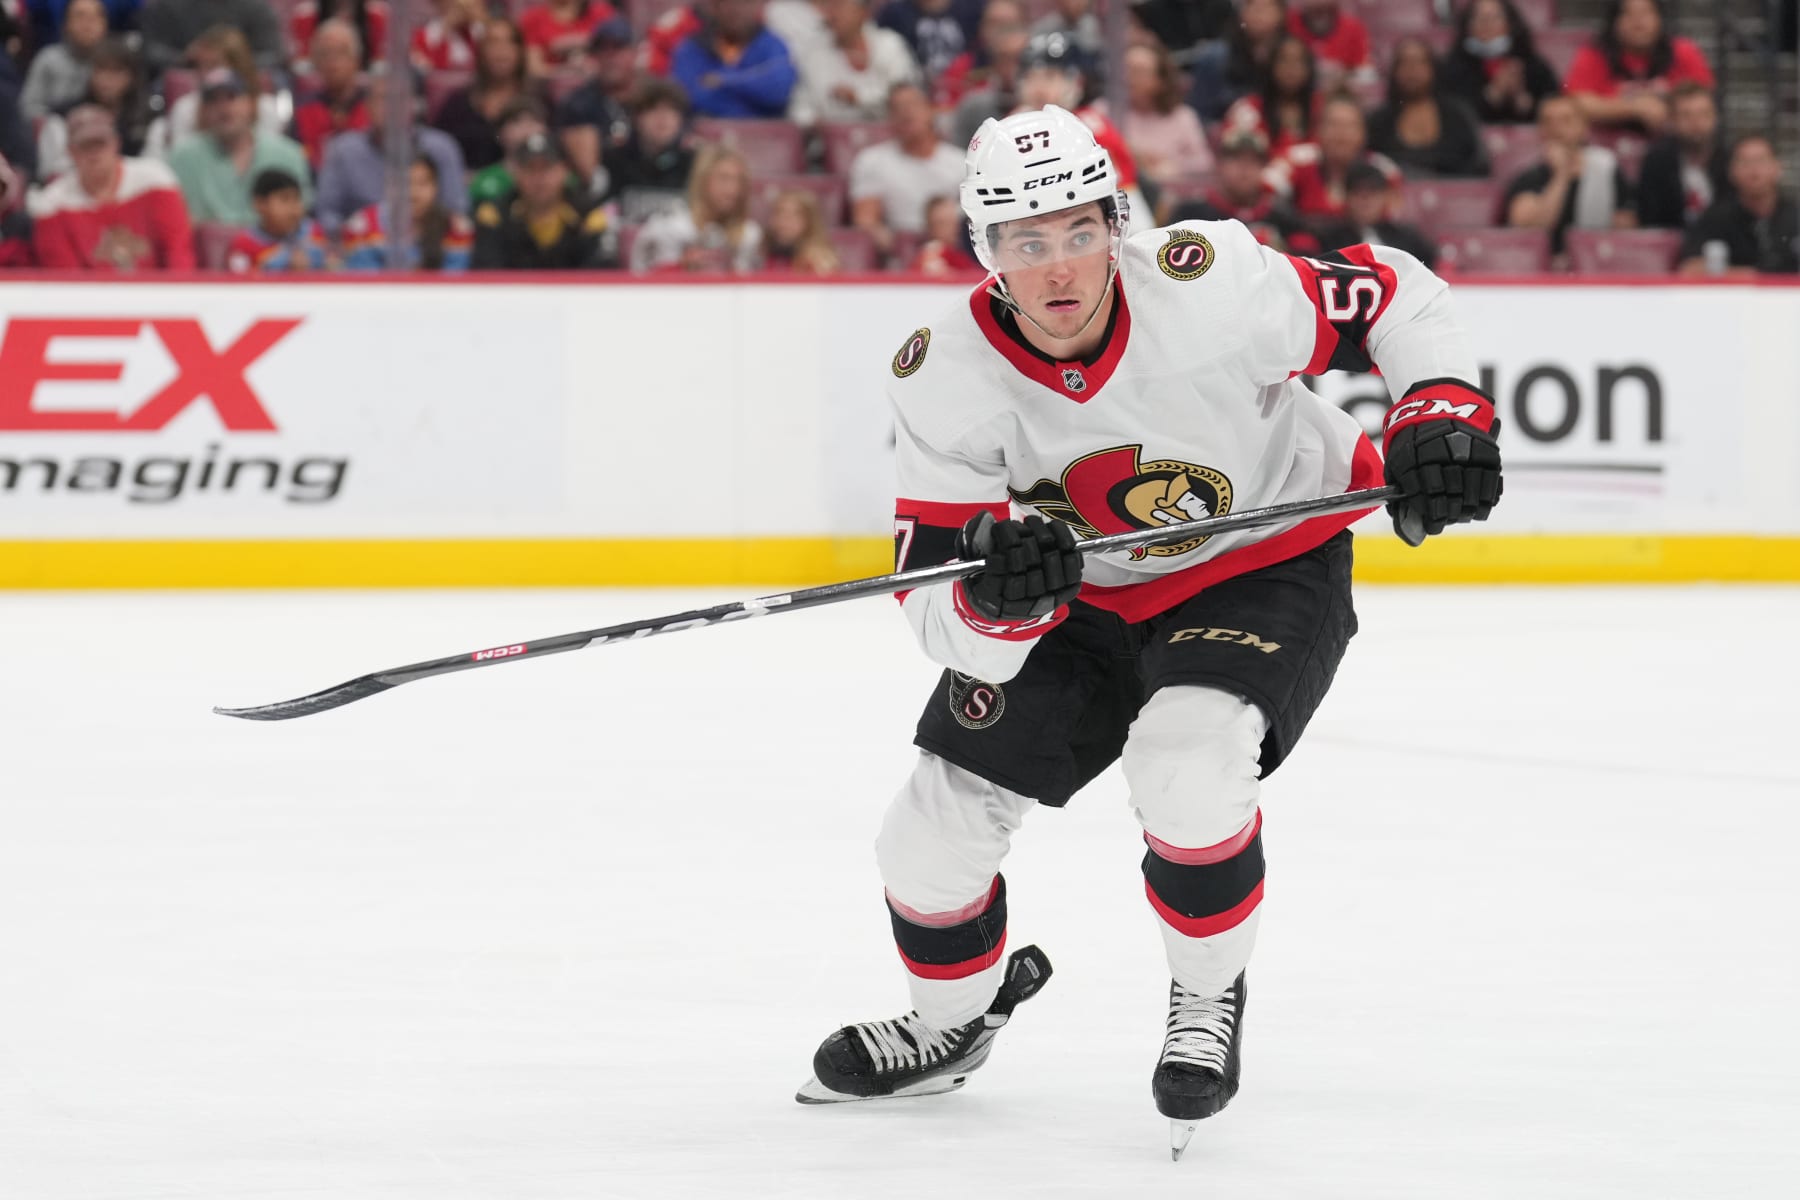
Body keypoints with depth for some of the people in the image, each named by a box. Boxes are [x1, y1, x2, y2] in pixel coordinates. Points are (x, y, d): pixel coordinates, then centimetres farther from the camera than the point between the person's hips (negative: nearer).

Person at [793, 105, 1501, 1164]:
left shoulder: (1208, 290, -30)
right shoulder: (947, 378, -22)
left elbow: (1389, 293, -14)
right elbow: (936, 611, -22)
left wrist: (1444, 407, -29)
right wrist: (994, 598, -45)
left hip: (1266, 567, -4)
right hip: (1084, 601, 4)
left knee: (1186, 769, -32)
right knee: (934, 833, 0)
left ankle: (1210, 999, -2)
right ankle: (955, 1022, 34)